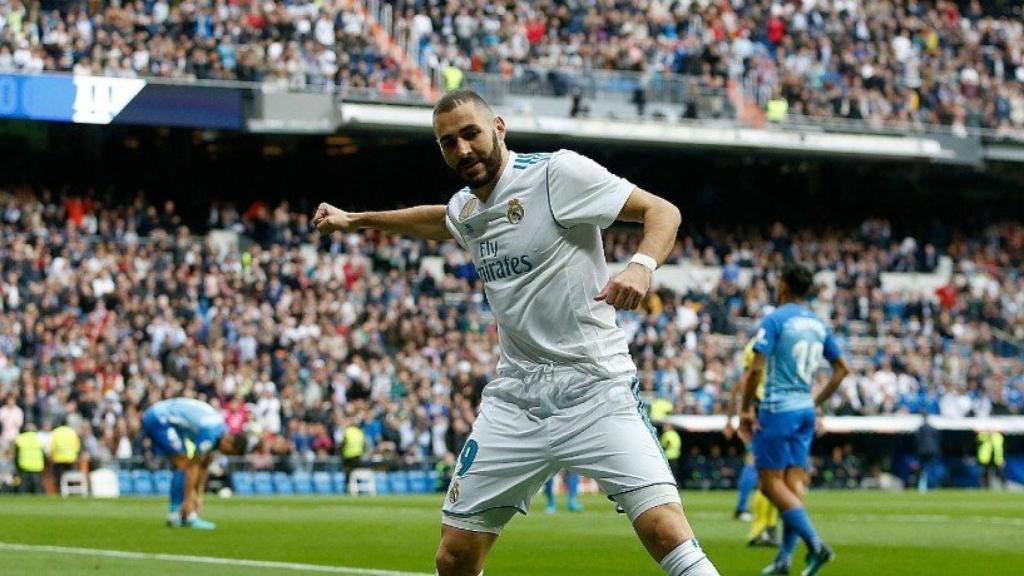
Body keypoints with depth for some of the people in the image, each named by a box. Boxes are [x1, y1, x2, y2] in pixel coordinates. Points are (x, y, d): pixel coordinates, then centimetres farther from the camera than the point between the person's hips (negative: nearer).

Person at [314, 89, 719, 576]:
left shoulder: (558, 172, -9)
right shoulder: (466, 208, 12)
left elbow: (662, 211, -10)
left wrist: (641, 266, -28)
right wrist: (356, 220, 39)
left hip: (593, 388, -6)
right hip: (514, 398, 6)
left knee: (665, 530, -23)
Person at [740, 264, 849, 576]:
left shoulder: (775, 320, -10)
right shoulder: (819, 324, 11)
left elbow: (756, 369, -16)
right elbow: (841, 368, 15)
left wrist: (746, 409, -8)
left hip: (778, 410, -7)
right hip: (805, 410, 7)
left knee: (771, 483, -5)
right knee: (794, 484, 7)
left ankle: (816, 544, -18)